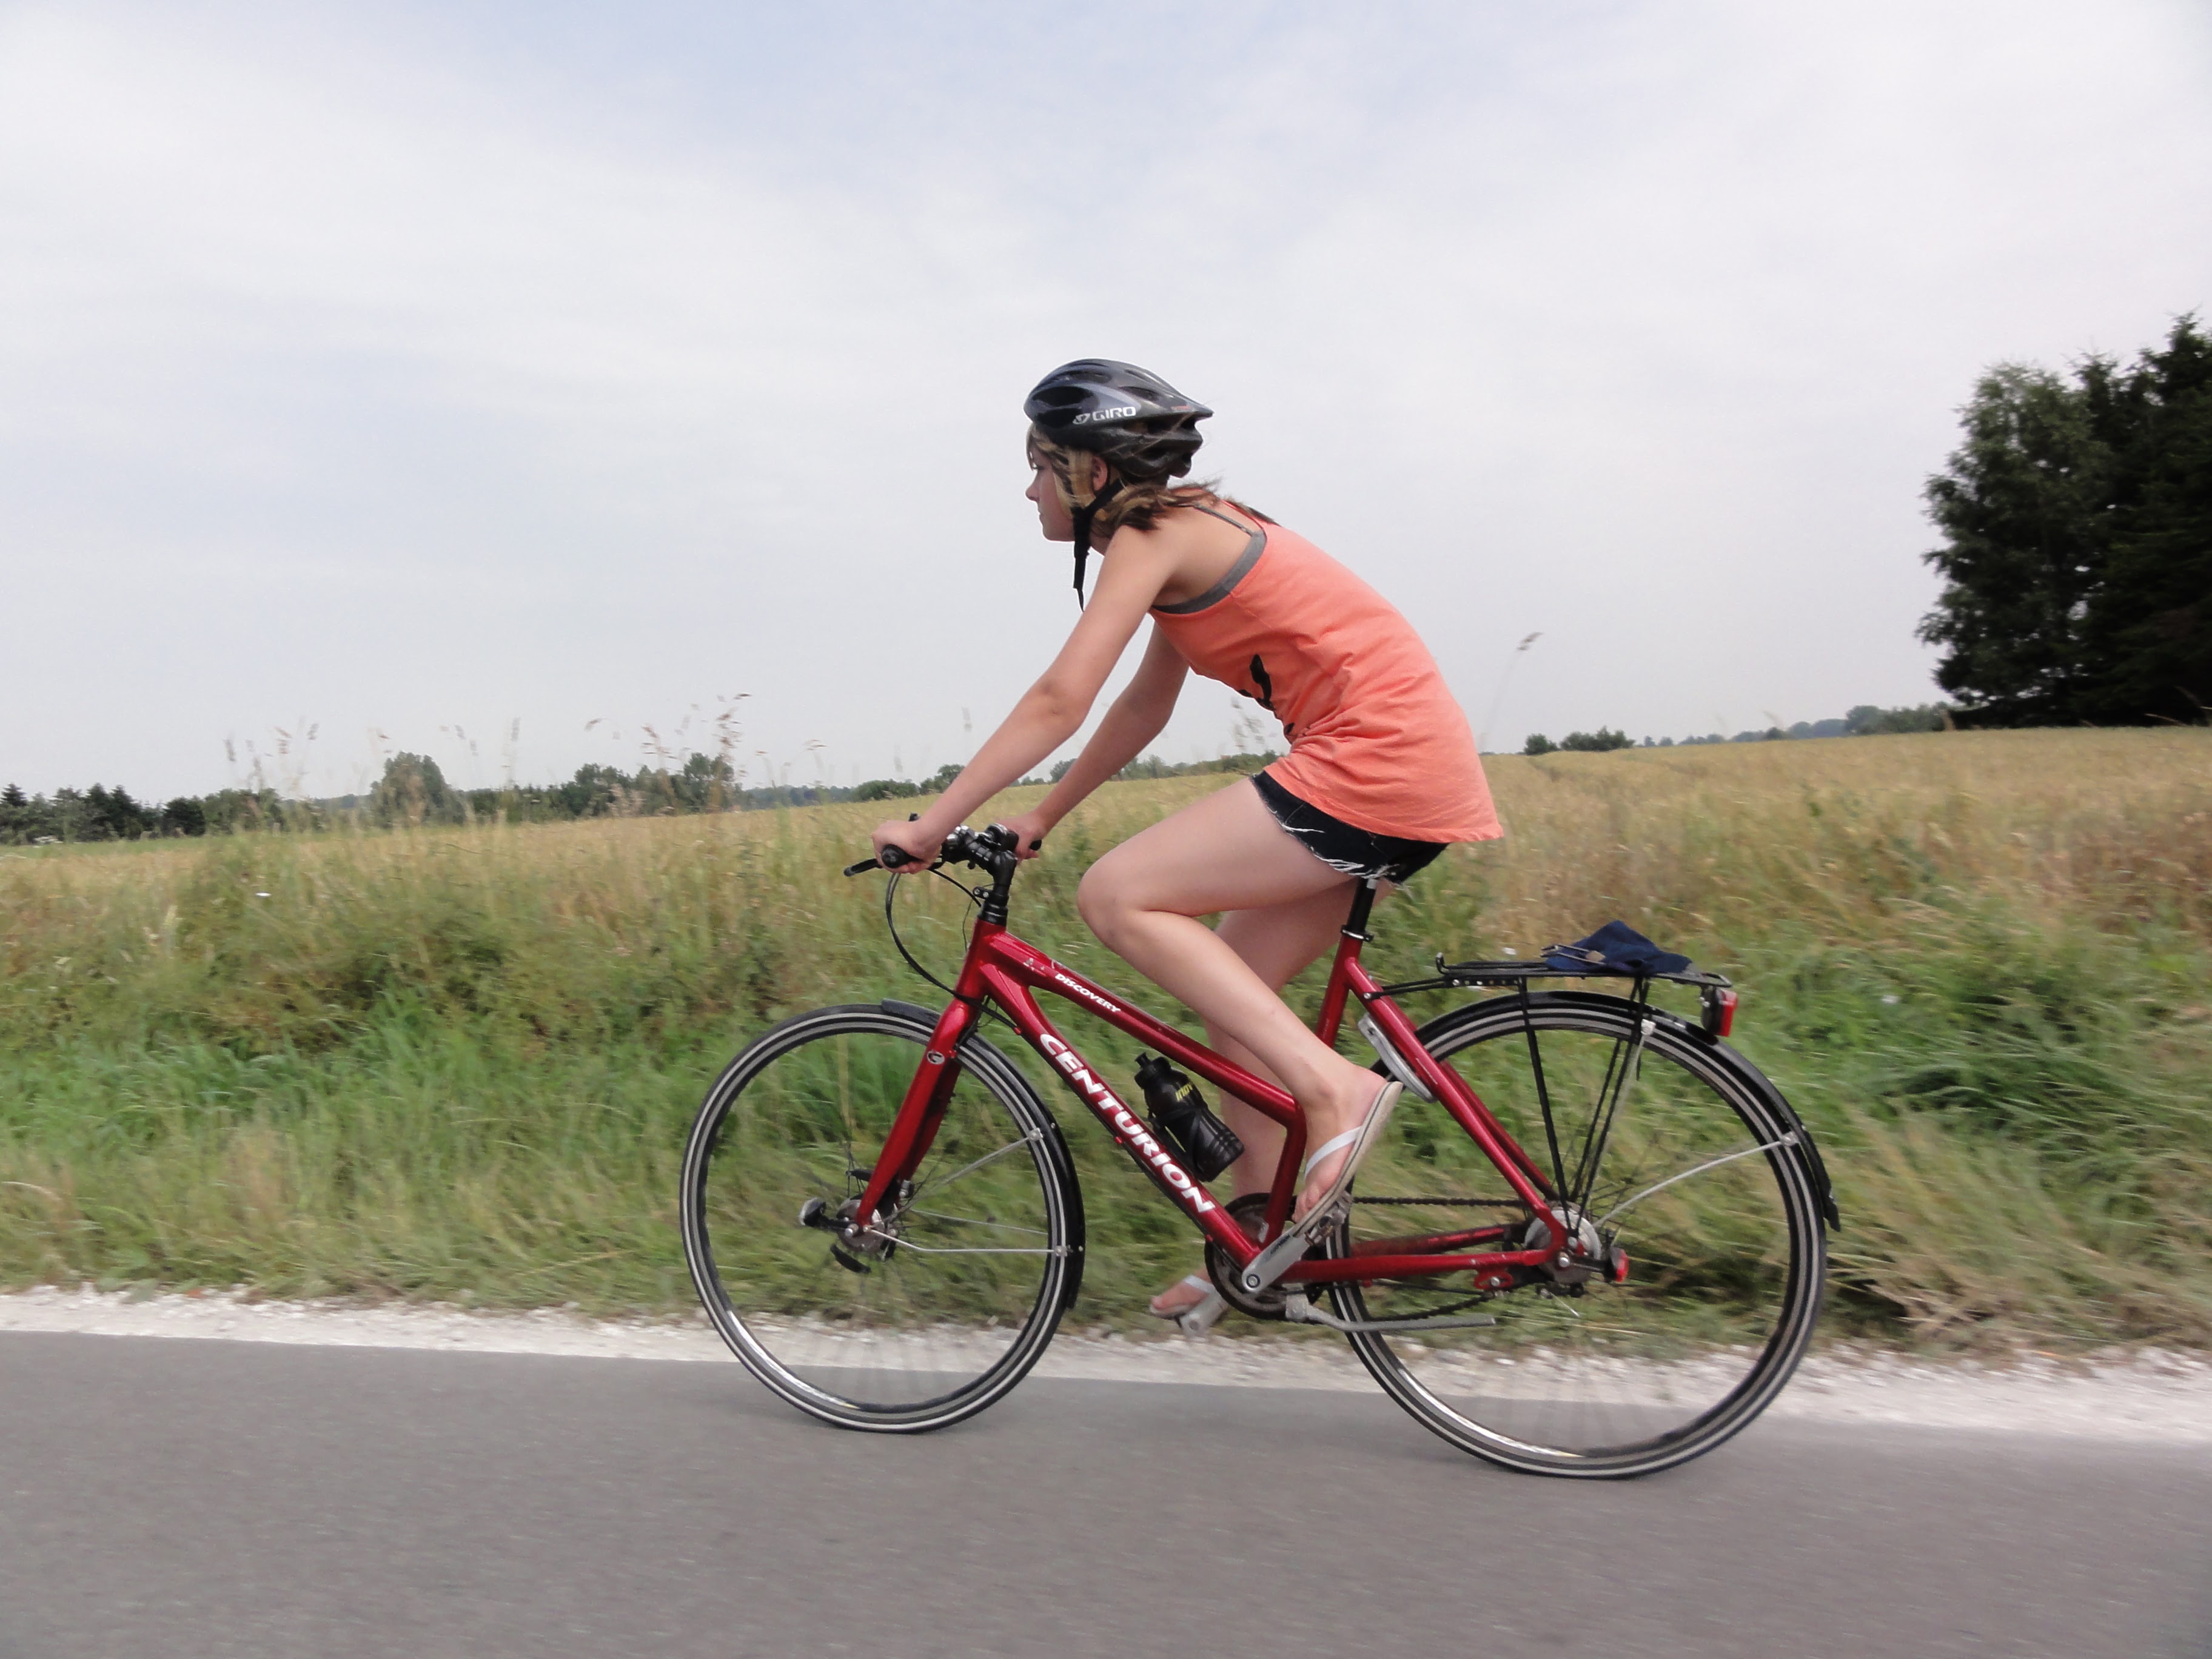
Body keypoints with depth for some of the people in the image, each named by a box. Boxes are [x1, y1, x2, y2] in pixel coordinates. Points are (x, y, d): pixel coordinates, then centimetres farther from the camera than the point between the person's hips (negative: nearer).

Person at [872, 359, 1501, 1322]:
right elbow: (1144, 709, 25)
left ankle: (1334, 1086, -12)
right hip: (1419, 763, 10)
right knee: (1235, 984, 13)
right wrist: (1039, 819, 26)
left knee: (1117, 897, -10)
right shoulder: (1191, 532, 21)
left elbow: (1058, 702, -14)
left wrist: (930, 825, -9)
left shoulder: (1149, 536, -7)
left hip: (1375, 759, -10)